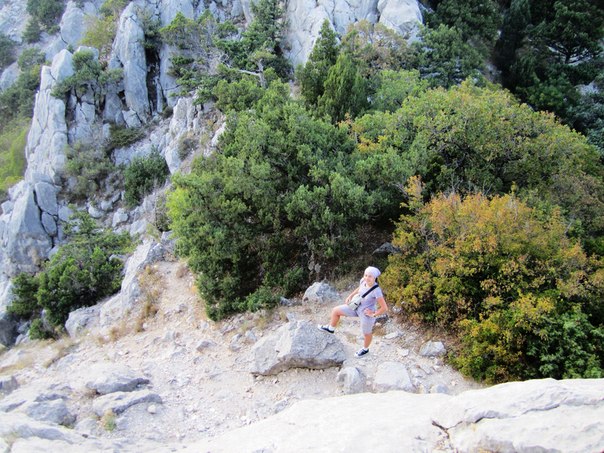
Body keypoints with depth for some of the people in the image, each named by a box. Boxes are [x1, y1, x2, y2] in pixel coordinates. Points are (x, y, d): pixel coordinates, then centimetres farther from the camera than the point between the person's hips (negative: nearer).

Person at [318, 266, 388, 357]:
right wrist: (350, 296, 2)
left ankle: (365, 349, 54)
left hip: (366, 314, -6)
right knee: (336, 310, 9)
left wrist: (374, 314, -17)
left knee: (366, 333, 22)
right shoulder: (363, 281, -16)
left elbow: (385, 308, -28)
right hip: (357, 308, 6)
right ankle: (331, 328, 38)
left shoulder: (376, 291, -34)